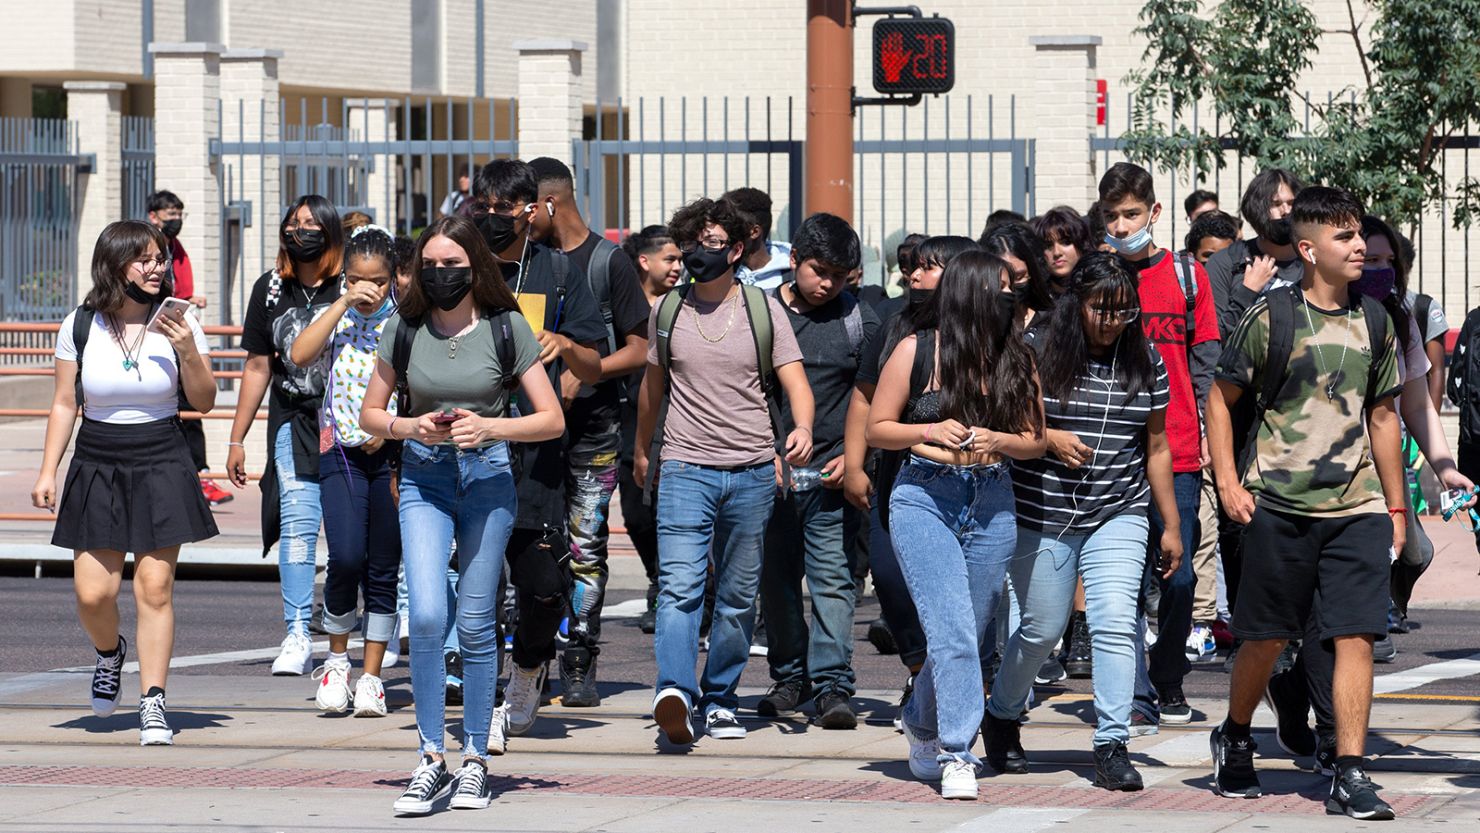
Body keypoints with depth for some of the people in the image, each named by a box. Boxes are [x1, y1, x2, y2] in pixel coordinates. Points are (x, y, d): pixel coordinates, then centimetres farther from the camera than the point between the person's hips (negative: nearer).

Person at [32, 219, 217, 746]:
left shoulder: (178, 323, -1)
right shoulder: (80, 327, 0)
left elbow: (203, 403, 3)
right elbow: (65, 404, 7)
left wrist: (189, 353, -14)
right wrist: (48, 471, 2)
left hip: (161, 465, -1)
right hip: (97, 465, 1)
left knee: (154, 587, -8)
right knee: (92, 593, -4)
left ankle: (152, 705, -2)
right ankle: (109, 653, 30)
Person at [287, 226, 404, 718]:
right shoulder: (335, 320, 6)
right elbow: (299, 356, -13)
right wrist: (343, 304, -13)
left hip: (391, 455, 0)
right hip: (341, 453, 0)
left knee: (383, 570, 3)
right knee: (346, 558, -16)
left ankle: (371, 680, 12)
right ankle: (337, 659, 7)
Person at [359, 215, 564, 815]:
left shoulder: (506, 328, -3)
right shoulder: (405, 328, 1)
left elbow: (552, 420, -2)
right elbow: (371, 415, 10)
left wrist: (490, 427, -17)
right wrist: (412, 426, -10)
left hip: (487, 476, -1)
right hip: (423, 478, 1)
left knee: (476, 624, 3)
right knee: (427, 615, -15)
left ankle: (475, 759, 15)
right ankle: (431, 760, -7)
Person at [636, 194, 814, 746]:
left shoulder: (764, 310, 5)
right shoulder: (667, 312, 9)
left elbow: (795, 382, 0)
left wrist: (802, 429, -21)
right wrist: (641, 448, 34)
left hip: (752, 472, 1)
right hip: (685, 468, -1)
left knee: (738, 596, 7)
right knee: (679, 586, -17)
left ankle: (720, 700, 17)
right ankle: (674, 691, -31)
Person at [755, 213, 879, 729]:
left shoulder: (860, 319, 6)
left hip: (832, 474, -2)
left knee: (833, 581, -8)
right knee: (775, 580, 8)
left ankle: (831, 686, -8)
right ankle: (789, 678, 20)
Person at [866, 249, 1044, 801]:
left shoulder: (1016, 358, 7)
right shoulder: (916, 352, 0)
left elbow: (1035, 440, 10)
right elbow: (876, 428, 5)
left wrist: (997, 440, -10)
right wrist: (930, 431, -12)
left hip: (992, 505, 3)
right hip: (924, 500, -3)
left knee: (966, 634, 9)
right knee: (953, 632, -13)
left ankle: (923, 726, 34)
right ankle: (957, 754, -12)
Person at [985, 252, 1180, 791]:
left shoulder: (1146, 363, 5)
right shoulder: (1038, 356, -5)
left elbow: (1156, 447, 11)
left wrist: (1171, 525, 12)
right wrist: (1049, 438, -16)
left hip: (1119, 516, 2)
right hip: (1042, 518, -2)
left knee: (1115, 622, -14)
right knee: (1042, 629, 8)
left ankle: (1112, 747, -11)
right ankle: (1001, 717, 35)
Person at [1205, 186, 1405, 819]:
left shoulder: (1373, 321, 9)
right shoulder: (1271, 317, -4)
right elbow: (1220, 398, 4)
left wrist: (1396, 506, 15)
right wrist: (1228, 482, -4)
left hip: (1358, 507, 3)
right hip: (1280, 505, -3)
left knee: (1356, 636, -7)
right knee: (1266, 637, 7)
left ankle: (1349, 776, -6)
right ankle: (1234, 739, 32)